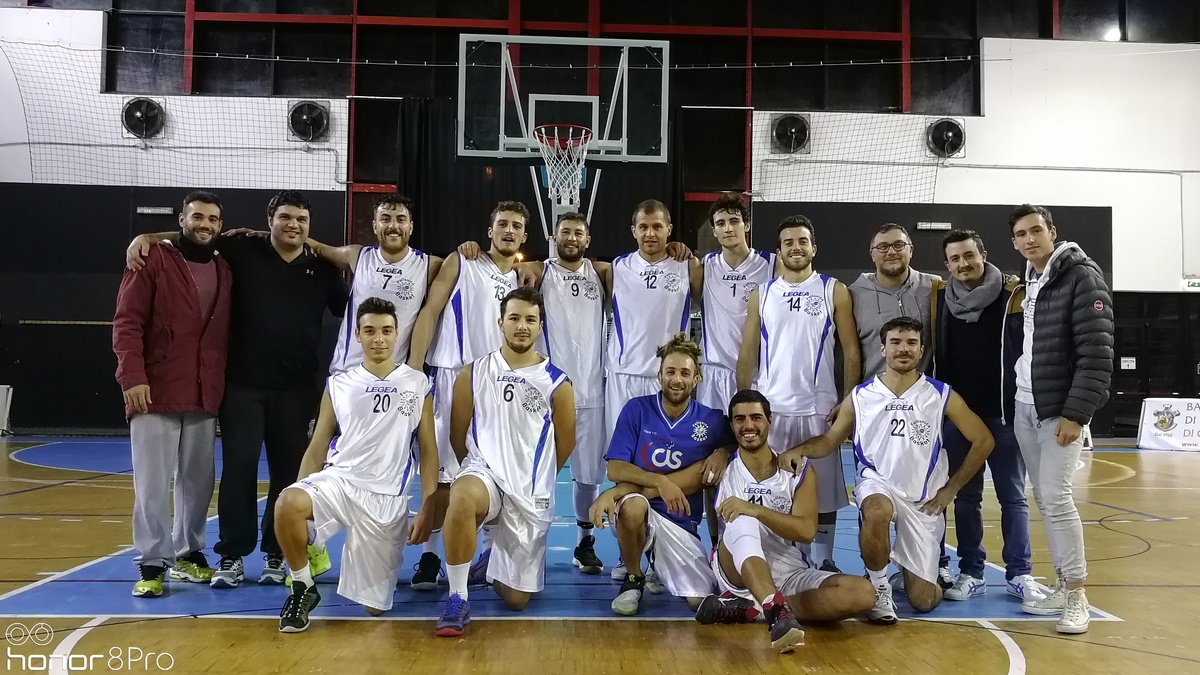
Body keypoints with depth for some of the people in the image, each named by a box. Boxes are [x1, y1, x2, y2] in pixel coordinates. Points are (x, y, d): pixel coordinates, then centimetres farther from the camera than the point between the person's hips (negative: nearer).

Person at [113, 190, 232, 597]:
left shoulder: (224, 270, 12)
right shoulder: (154, 260, -2)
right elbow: (127, 322, -8)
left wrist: (221, 381, 8)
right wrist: (132, 375, -17)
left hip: (205, 396, 5)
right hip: (155, 393, -5)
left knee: (198, 480, 10)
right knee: (152, 483, 0)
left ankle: (188, 553, 24)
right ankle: (152, 564, 8)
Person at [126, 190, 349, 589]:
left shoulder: (322, 270, 6)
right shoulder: (245, 251, 3)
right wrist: (148, 236, -3)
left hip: (297, 388, 1)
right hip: (243, 384, -1)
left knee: (288, 471, 6)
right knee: (239, 466, -1)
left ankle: (277, 553, 17)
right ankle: (232, 555, 9)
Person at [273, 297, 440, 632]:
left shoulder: (417, 384, 6)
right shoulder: (338, 384, 9)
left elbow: (428, 450, 6)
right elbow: (317, 448, 11)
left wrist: (427, 509, -3)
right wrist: (300, 495, -1)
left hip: (387, 498, 0)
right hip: (338, 480, 1)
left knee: (375, 606, 0)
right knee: (287, 503, -35)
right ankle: (303, 588, -9)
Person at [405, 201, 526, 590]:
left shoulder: (523, 278, 15)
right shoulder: (460, 264, 4)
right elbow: (430, 312, -3)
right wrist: (414, 368, -12)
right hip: (455, 376, -4)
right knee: (443, 474, -3)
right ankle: (430, 556, 5)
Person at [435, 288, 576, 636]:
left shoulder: (557, 383, -3)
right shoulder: (473, 374, 0)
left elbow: (565, 446, 8)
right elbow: (458, 437, 10)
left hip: (531, 494, 1)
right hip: (484, 475, 0)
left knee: (516, 599, 3)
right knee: (462, 498, -40)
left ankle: (499, 561, 39)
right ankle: (458, 600, -22)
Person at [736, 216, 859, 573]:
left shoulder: (835, 292, 4)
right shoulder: (761, 294, 9)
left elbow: (851, 351, 2)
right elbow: (748, 353, 9)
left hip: (819, 408, -1)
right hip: (770, 407, 2)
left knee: (823, 490, 5)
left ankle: (824, 560, 19)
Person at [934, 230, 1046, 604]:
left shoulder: (1012, 294, -5)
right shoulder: (943, 300, 4)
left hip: (1003, 412, -3)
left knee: (1013, 496, 5)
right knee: (966, 497, 8)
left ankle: (1020, 574, 13)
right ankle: (971, 573, 16)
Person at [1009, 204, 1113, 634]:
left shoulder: (1082, 276, -11)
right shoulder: (1028, 282, 12)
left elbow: (1097, 352, -17)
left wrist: (1076, 413, -21)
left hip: (1061, 409, -7)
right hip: (1024, 407, 7)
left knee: (1056, 495, -10)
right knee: (1043, 498, 9)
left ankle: (1077, 597, 0)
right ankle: (1063, 588, 17)